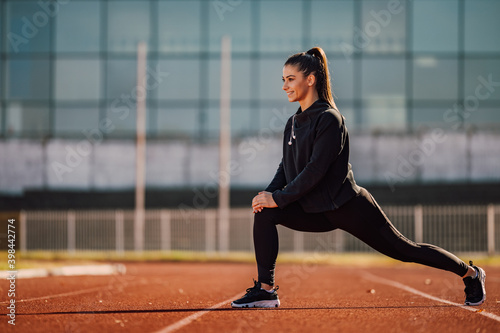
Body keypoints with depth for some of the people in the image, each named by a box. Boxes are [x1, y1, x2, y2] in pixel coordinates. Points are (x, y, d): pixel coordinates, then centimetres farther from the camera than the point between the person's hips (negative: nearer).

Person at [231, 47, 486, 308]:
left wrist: (279, 198, -24)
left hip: (350, 208, -7)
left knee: (404, 250, 2)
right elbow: (287, 167, 10)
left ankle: (469, 273, 24)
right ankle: (265, 290, -9)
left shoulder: (329, 119, -17)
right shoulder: (293, 123, 8)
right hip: (318, 212, 7)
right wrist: (269, 192, -9)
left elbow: (316, 170, -24)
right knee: (264, 213, -11)